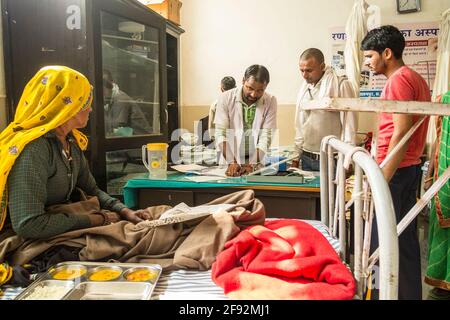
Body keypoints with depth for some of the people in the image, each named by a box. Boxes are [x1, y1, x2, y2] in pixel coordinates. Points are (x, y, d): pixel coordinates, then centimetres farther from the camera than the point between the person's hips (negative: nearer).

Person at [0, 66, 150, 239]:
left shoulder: (72, 142, 2)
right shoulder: (32, 148, -25)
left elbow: (91, 190, 10)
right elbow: (28, 225, -30)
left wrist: (124, 211, -7)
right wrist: (92, 220, -21)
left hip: (65, 232, 7)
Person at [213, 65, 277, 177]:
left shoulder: (270, 101, -1)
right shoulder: (226, 98, -3)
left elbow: (266, 137, -6)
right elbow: (220, 133, -8)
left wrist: (252, 164, -17)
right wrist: (231, 162, -19)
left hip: (258, 162, 0)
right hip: (230, 160, 0)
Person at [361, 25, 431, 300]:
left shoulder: (399, 79, -12)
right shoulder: (416, 78, 17)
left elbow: (402, 132, -19)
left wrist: (382, 180, -21)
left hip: (395, 169, -10)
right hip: (412, 167, 10)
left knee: (383, 240, -2)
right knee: (406, 238, 15)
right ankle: (411, 293, 25)